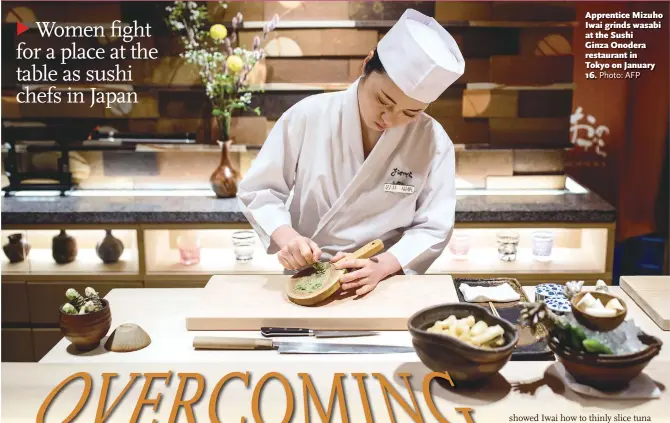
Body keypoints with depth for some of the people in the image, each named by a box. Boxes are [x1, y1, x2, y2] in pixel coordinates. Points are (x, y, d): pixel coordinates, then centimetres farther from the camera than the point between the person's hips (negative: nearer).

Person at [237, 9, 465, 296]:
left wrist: (383, 266, -21)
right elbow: (258, 190, -2)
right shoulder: (308, 116, -9)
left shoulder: (434, 143, -8)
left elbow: (433, 229, -4)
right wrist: (286, 236, -19)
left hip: (383, 286, 0)